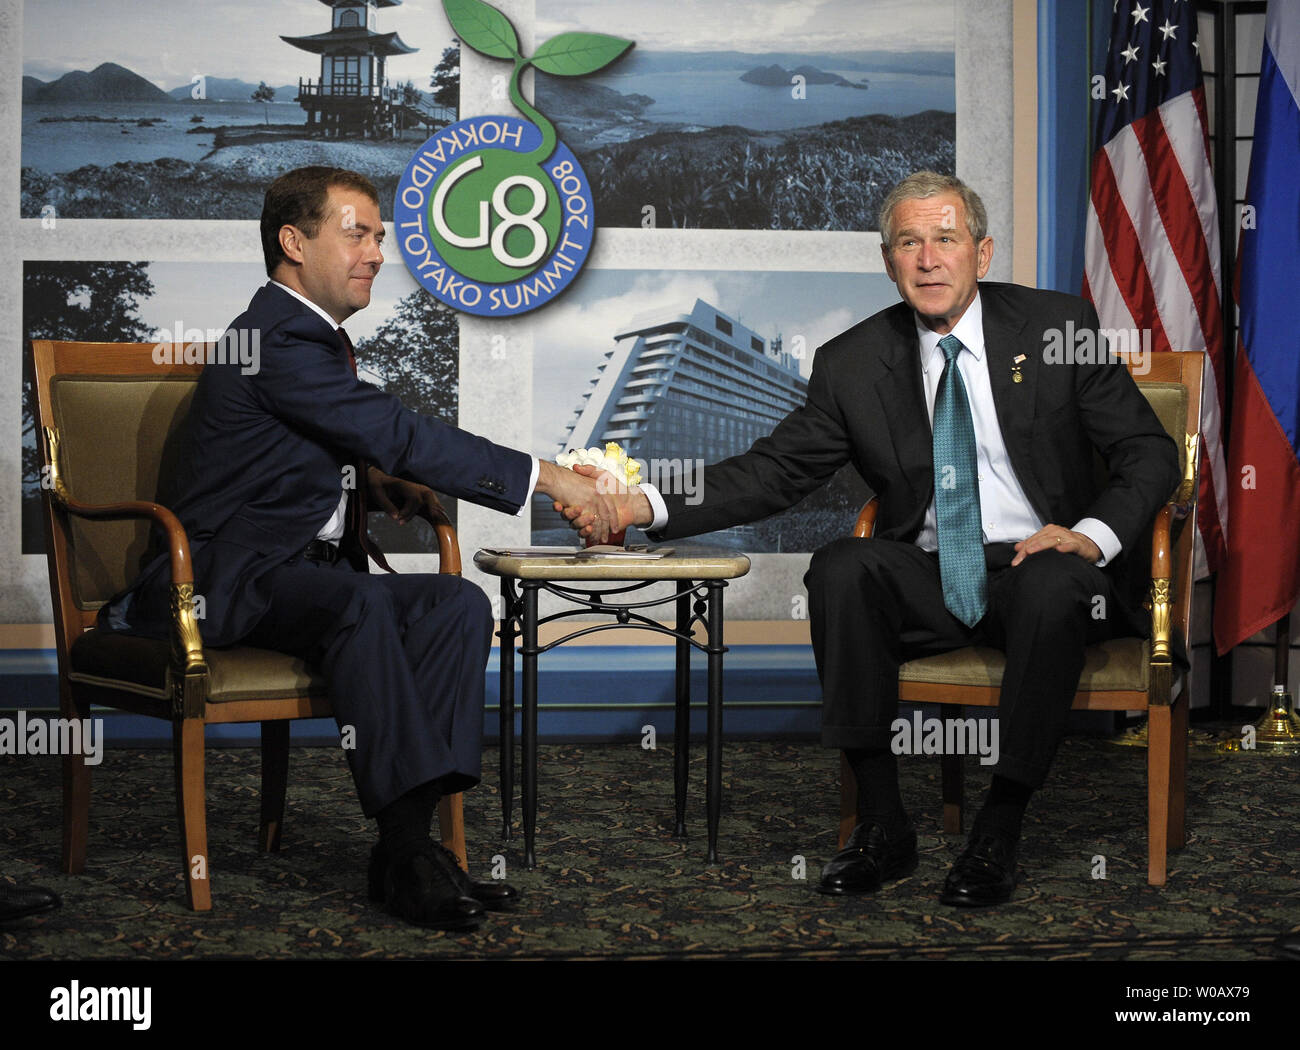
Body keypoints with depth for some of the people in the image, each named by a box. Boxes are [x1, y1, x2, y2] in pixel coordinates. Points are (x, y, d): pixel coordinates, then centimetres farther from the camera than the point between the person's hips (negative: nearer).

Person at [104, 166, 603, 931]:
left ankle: (408, 836, -22)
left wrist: (373, 476, 8)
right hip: (228, 580, -9)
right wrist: (545, 479, -22)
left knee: (460, 605, -13)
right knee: (359, 601, -37)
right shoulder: (275, 339, -15)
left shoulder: (321, 337, 17)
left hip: (302, 572, 9)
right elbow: (400, 437, -22)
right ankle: (408, 858, -37)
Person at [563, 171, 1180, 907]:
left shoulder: (1058, 326, -2)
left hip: (1045, 566, -2)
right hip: (930, 583, 2)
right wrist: (644, 506, -16)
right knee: (840, 567, -27)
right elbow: (773, 471, -1)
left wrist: (1092, 535, -19)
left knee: (1052, 586, -36)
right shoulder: (854, 363, 3)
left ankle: (1000, 830, -22)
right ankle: (882, 824, -20)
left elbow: (1151, 453, 0)